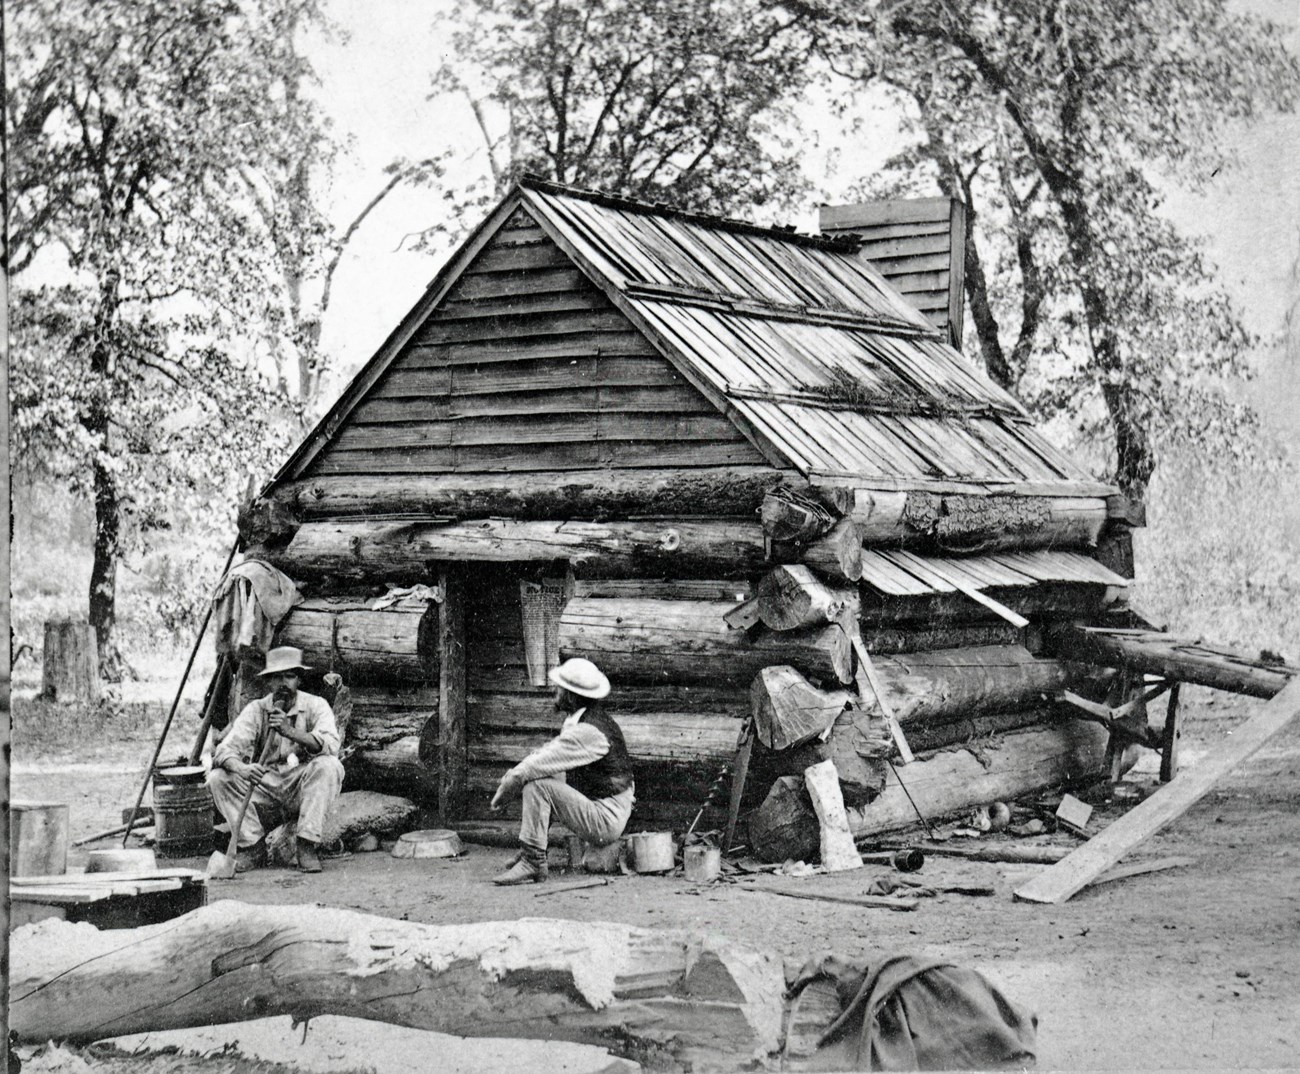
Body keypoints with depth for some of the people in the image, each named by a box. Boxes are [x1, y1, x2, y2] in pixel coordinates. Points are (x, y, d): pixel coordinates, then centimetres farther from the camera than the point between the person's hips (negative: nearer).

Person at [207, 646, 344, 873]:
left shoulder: (315, 706, -5)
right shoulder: (256, 710, -1)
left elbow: (330, 745, -24)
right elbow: (224, 751, -13)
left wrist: (290, 732, -39)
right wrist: (242, 769, -37)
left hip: (302, 790, -2)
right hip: (265, 786, 2)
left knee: (329, 765, -31)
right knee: (218, 778, -19)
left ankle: (306, 845, -25)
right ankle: (254, 846, -11)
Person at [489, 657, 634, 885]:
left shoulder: (587, 732, -23)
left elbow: (535, 767, -22)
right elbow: (545, 753, 15)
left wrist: (503, 792, -7)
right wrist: (511, 776, 1)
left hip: (606, 820, -10)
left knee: (537, 785, -19)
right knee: (542, 775, 13)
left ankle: (533, 862, -14)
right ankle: (531, 850, 12)